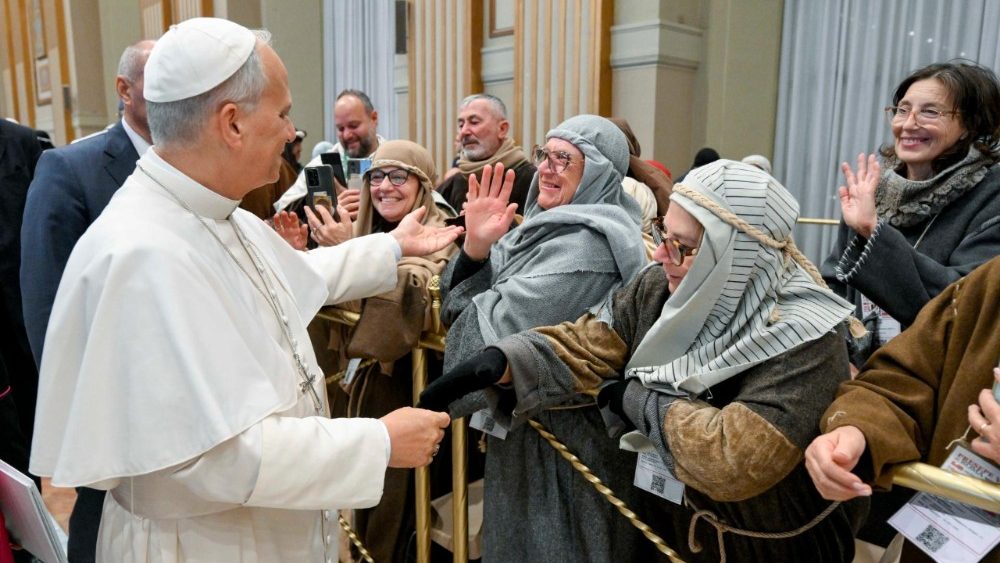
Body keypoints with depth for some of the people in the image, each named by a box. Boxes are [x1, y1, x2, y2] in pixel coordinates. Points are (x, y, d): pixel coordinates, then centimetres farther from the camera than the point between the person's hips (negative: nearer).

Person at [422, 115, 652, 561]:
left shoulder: (587, 247, -23)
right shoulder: (546, 227, 5)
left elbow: (497, 328, -25)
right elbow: (464, 305, 1)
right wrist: (476, 247, -17)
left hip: (564, 440, -8)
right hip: (523, 422, 9)